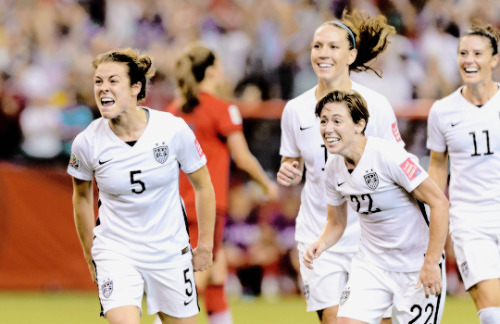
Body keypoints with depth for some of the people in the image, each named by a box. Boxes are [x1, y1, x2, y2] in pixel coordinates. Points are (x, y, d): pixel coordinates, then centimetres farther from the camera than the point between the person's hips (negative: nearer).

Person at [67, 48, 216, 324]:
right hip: (115, 254, -1)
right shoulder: (87, 143, -11)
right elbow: (81, 197, 9)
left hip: (171, 253, 1)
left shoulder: (173, 130, -12)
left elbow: (202, 186, 3)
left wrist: (205, 243, 7)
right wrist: (90, 257, 15)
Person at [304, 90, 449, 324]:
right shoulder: (333, 169, -2)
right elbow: (336, 222, 15)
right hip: (370, 265, 5)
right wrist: (321, 243, -9)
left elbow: (439, 203, -20)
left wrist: (431, 264, -22)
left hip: (416, 267, -5)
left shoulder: (388, 155, -23)